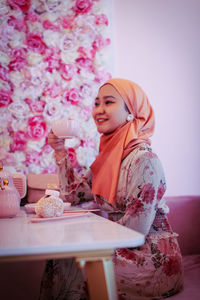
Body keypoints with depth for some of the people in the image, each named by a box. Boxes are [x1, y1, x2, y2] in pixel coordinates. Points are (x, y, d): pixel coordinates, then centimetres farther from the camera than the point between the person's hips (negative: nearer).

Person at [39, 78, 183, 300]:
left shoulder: (143, 159, -20)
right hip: (124, 251, 7)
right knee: (58, 258, -1)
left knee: (66, 265, -11)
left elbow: (136, 229, -24)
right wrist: (60, 152, 5)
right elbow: (73, 195, 13)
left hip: (152, 258, -7)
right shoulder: (109, 155, 8)